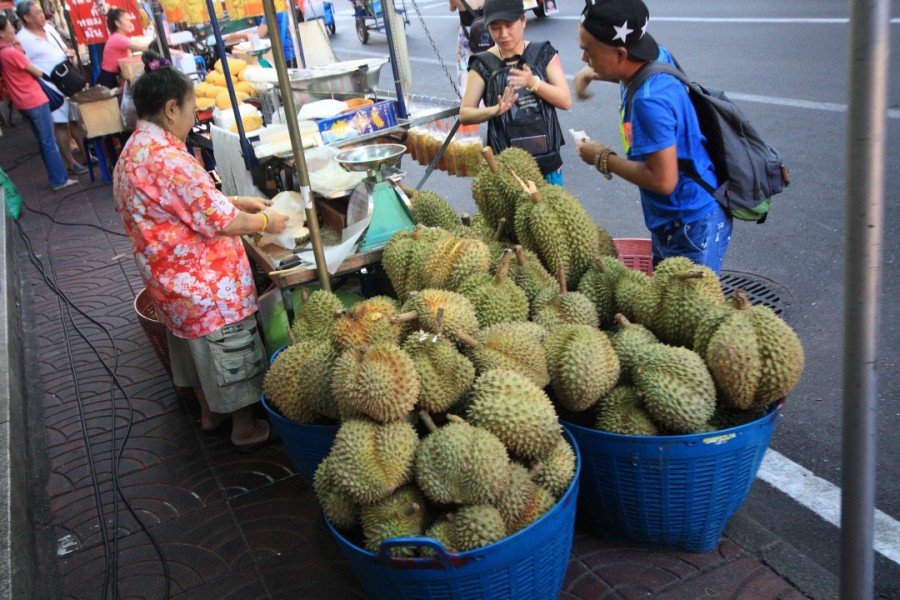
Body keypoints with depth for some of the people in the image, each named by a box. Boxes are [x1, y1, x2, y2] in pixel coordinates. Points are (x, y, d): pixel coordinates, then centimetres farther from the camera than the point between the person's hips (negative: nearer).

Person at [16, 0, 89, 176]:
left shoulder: (49, 28, 8)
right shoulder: (22, 39, -13)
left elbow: (63, 48, 21)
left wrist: (69, 52, 0)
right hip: (50, 87, -7)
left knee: (77, 120, 13)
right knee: (61, 125, -1)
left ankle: (86, 155, 23)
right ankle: (71, 164, 6)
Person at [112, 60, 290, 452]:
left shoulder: (134, 151, 5)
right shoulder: (167, 158, -28)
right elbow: (218, 220, -25)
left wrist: (237, 202, 11)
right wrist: (264, 222, -8)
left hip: (176, 283, 10)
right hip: (207, 285, -10)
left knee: (198, 347, 25)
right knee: (232, 352, 7)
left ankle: (210, 412, 42)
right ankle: (246, 429, 23)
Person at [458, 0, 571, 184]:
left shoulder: (543, 53, 1)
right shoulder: (483, 64, -2)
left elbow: (566, 101, -5)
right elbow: (464, 114, -4)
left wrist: (533, 82, -22)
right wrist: (495, 110, -23)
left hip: (547, 160, 2)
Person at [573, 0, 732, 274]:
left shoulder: (649, 102, -31)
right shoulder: (657, 55, -5)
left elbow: (663, 180, -29)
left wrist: (603, 159, -17)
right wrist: (590, 73, 2)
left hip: (692, 228, -10)